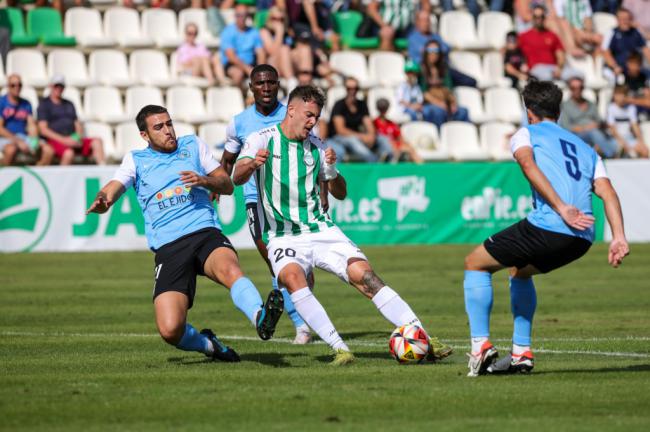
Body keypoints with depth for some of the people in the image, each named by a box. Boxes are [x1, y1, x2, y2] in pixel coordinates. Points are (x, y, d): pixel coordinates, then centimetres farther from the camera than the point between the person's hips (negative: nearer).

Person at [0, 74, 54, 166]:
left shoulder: (26, 104, 15)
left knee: (49, 150, -21)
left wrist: (34, 141, -14)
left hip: (24, 137, 5)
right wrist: (18, 141, -19)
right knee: (11, 149, -42)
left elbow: (32, 125, 8)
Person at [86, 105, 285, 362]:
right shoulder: (135, 160, 16)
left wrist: (204, 180, -4)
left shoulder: (193, 145, 18)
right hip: (168, 249, 0)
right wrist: (102, 201, -24)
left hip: (205, 232, 0)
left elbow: (227, 185, 19)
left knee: (229, 270, -38)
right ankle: (208, 345, 13)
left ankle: (261, 319, -58)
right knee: (170, 330, -16)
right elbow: (113, 188, 1)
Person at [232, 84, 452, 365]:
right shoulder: (262, 139, 0)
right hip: (283, 237, -3)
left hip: (321, 230, 3)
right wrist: (252, 165, -38)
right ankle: (339, 349, -35)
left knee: (365, 276, -15)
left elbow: (340, 194, 15)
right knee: (291, 276, -34)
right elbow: (237, 177, -15)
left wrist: (331, 170, -6)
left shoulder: (315, 147, 11)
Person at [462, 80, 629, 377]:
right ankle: (521, 353, 25)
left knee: (475, 263, 15)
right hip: (582, 240, 6)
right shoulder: (585, 148, 30)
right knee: (520, 271, 33)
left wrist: (561, 208, -19)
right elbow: (608, 194, 13)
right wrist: (618, 238, 0)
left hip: (546, 227, -6)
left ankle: (481, 345, 2)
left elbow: (529, 165, -10)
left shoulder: (526, 134, 15)